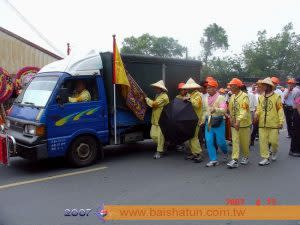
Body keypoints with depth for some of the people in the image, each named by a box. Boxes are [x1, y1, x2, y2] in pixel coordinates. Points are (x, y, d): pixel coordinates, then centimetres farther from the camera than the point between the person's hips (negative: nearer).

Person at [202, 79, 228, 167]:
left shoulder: (220, 97, -7)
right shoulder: (206, 99, 13)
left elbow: (223, 110, -20)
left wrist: (215, 109, -38)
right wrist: (203, 120, 14)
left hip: (218, 122, -5)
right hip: (208, 122, 5)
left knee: (220, 141, 1)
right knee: (209, 141, -1)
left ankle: (226, 153, 34)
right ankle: (213, 160, 8)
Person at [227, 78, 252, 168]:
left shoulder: (244, 96, -14)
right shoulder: (232, 97, 7)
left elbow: (244, 111, -24)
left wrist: (238, 121, -33)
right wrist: (232, 120, 9)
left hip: (243, 123, -5)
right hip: (234, 124, 5)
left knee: (244, 142, 10)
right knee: (235, 142, -1)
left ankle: (245, 157, 31)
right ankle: (234, 161, -2)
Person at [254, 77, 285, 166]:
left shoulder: (276, 96, -4)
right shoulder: (261, 97, 9)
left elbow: (280, 110, -5)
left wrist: (281, 121, -9)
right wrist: (256, 114, -8)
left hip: (273, 123, -3)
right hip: (262, 123, 4)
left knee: (273, 141, 4)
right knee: (263, 141, 2)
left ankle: (274, 152, 36)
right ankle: (265, 158, 13)